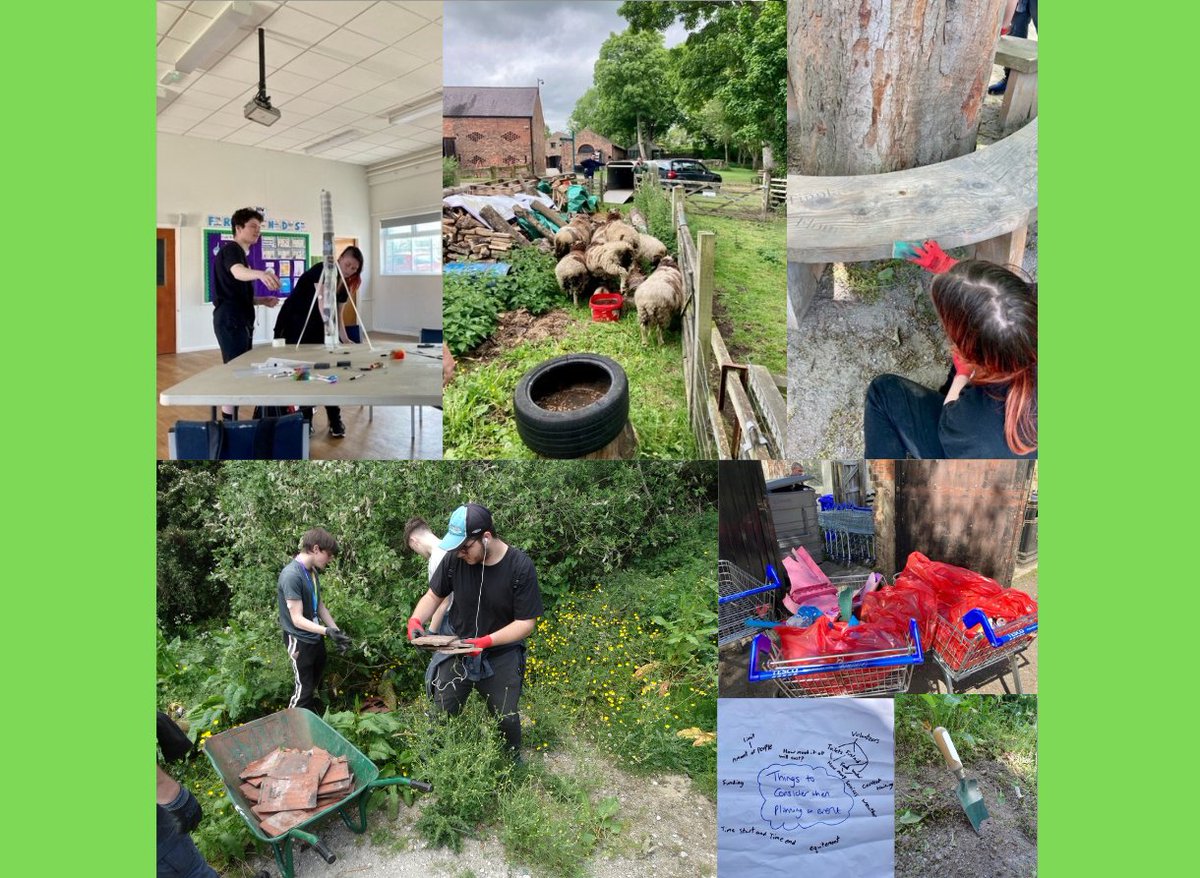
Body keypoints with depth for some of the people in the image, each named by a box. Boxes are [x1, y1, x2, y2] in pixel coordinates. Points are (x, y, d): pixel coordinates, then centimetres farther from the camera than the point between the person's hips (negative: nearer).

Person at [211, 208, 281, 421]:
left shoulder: (240, 253, 22)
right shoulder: (231, 249, -9)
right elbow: (238, 273, -34)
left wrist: (261, 300, 11)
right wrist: (260, 273, -54)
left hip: (240, 320, 10)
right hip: (230, 320, -10)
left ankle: (232, 422, 18)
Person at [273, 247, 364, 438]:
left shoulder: (344, 286, 3)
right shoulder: (322, 270, -21)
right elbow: (323, 304, -33)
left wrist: (345, 339, -9)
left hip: (315, 330, 7)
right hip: (292, 328, -7)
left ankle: (335, 422, 4)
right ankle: (305, 421, 7)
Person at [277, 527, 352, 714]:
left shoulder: (313, 571, -1)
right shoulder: (291, 575, -27)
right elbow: (297, 619, -27)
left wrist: (336, 631, 1)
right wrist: (327, 631, -36)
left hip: (315, 637, 9)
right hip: (299, 640, -9)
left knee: (316, 678, 23)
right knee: (303, 687, 2)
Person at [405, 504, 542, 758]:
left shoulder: (520, 567, -23)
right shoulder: (454, 558, -15)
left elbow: (526, 623, -17)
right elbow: (434, 595, 2)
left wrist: (486, 641, -29)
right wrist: (416, 619, -18)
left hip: (501, 654, -2)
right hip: (458, 650, 2)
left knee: (507, 718, 8)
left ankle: (513, 763, 38)